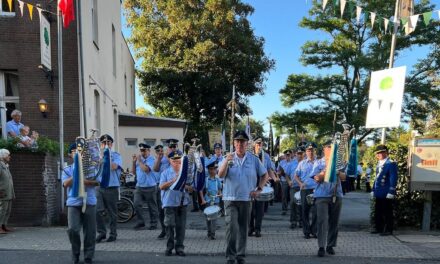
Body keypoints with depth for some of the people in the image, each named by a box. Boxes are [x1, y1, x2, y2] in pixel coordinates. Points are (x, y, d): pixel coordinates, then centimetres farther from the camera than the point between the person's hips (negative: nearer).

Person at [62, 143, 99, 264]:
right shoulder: (67, 170, 11)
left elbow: (97, 181, -2)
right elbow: (66, 184, -5)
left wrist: (85, 181, -14)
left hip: (89, 202, 0)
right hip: (73, 203, 0)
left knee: (90, 231, 1)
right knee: (72, 229, -10)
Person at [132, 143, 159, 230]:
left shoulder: (151, 159, -10)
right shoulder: (139, 159, 9)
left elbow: (146, 169, -25)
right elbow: (134, 172, 13)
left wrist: (139, 161, -15)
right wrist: (134, 162, 0)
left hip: (150, 187, -5)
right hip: (139, 186, 6)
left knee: (152, 207, 6)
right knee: (137, 204, -1)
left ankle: (153, 224, 19)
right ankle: (140, 222, 13)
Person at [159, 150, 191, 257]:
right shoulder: (165, 173, 4)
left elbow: (191, 188, 8)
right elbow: (161, 186, -6)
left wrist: (185, 185, -13)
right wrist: (173, 181, -16)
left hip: (182, 203, 2)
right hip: (170, 203, -2)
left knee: (181, 226, 4)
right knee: (170, 225, -3)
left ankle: (179, 247, 13)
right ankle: (169, 247, 10)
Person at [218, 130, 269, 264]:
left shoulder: (253, 159, 2)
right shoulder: (228, 158, 0)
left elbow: (264, 174, 12)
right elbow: (221, 175, -12)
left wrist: (259, 189, 2)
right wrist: (226, 162, -27)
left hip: (247, 198, 2)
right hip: (230, 198, -2)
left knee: (243, 228, 11)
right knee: (231, 227, -11)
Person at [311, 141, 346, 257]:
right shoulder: (318, 163, 4)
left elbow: (344, 177, 5)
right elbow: (317, 178, -6)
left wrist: (337, 171, -11)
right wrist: (326, 169, -16)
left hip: (337, 195, 3)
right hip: (322, 195, -3)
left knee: (334, 222, 7)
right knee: (322, 221, -9)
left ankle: (330, 245, 18)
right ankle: (321, 247, -8)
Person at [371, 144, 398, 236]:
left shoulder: (391, 164, -11)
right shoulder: (379, 164, 15)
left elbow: (393, 179, -16)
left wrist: (391, 192, -19)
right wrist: (374, 190, 18)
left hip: (386, 194, -8)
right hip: (379, 193, 9)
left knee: (387, 212, 0)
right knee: (378, 212, 13)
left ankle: (388, 230, 8)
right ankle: (378, 228, 23)